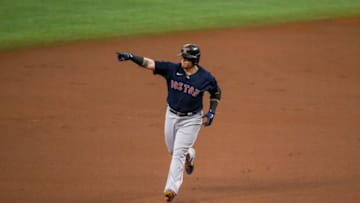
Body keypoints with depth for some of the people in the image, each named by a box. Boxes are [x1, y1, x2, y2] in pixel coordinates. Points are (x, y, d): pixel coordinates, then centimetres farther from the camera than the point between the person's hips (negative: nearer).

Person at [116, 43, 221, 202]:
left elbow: (216, 92, 4)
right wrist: (130, 57, -34)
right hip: (172, 116, 4)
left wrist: (211, 112, -6)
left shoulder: (205, 77, -15)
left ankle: (172, 188, -5)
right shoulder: (172, 69, -13)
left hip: (191, 120, -4)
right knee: (172, 150, 19)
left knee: (178, 153, -10)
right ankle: (189, 155, 54)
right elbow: (149, 63, -21)